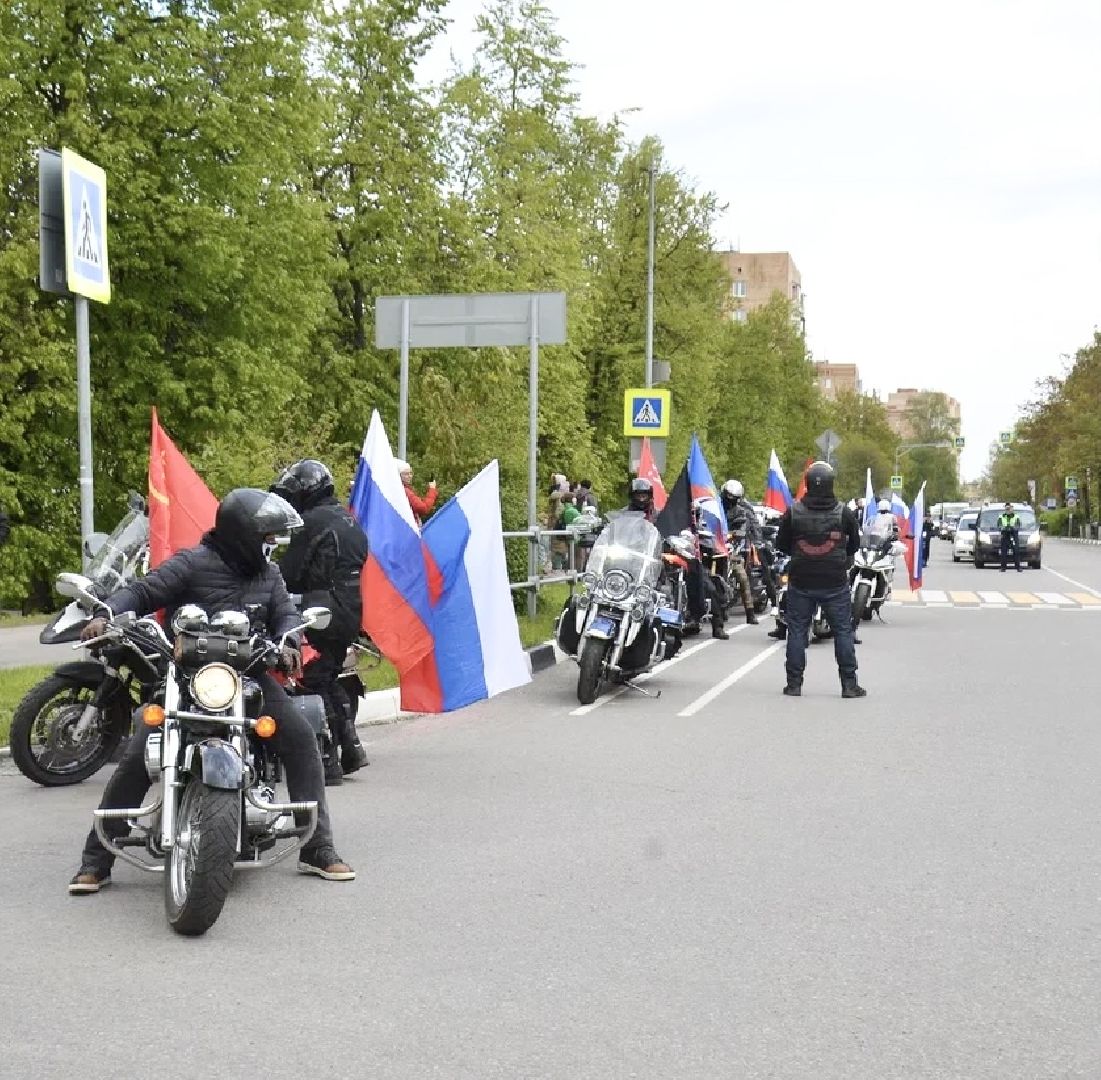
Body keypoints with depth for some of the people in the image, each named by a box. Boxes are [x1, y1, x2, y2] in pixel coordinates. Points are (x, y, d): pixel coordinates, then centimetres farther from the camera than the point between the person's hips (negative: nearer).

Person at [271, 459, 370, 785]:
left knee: (315, 683, -4)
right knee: (330, 678, 21)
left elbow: (289, 574, -12)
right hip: (353, 612, 9)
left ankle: (329, 760, -5)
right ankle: (350, 747, 18)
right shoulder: (349, 520, 19)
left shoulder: (312, 522, -9)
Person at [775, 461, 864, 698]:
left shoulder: (793, 512, -6)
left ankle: (794, 683, 8)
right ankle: (849, 684, 8)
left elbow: (781, 544, 3)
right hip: (835, 583, 0)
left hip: (800, 583, 0)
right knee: (843, 631, 7)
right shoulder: (844, 513, -5)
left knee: (797, 630, 8)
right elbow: (855, 544, 8)